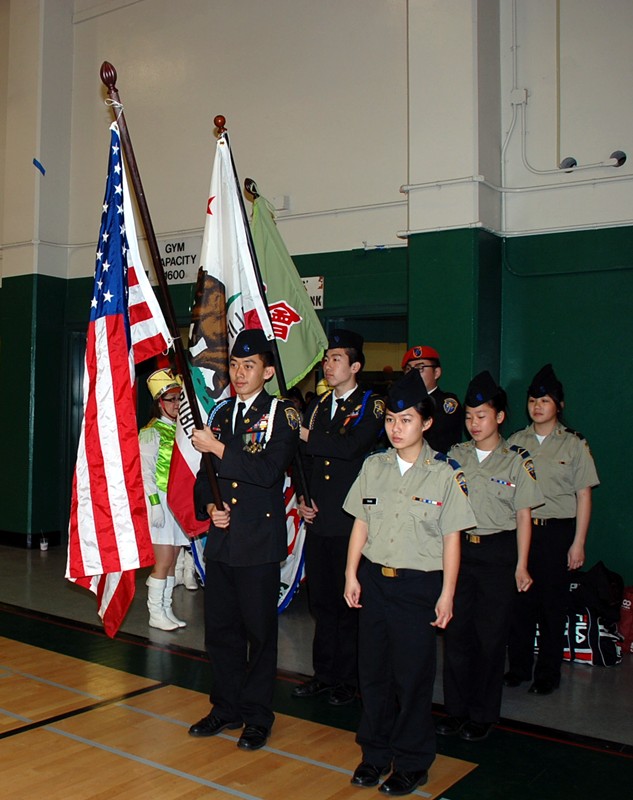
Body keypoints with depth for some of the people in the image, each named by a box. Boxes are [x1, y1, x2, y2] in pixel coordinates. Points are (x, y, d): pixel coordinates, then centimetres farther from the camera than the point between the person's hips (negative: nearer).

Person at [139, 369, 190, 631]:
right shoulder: (151, 432, -7)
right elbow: (145, 471, -11)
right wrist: (155, 503, -17)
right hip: (160, 500, -6)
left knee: (172, 560, 10)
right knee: (163, 560, -6)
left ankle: (166, 610, 19)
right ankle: (155, 614, 5)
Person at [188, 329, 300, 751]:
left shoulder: (283, 413, -5)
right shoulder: (221, 412, 13)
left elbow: (269, 470, -19)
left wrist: (218, 448, -18)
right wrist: (208, 506, -1)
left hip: (259, 541, -5)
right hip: (221, 538, 6)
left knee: (259, 631, 5)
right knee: (220, 628, 13)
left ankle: (258, 716, 20)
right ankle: (226, 707, 29)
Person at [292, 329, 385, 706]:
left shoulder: (372, 405, -5)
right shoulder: (318, 404, 14)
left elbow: (352, 446, -22)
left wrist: (306, 435, -17)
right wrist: (302, 498, 4)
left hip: (351, 520, -6)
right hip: (318, 519, 6)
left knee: (348, 601, 4)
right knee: (322, 600, 13)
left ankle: (348, 678, 17)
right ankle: (324, 672, 26)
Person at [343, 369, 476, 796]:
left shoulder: (445, 474, -7)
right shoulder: (374, 466, 4)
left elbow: (451, 537, -5)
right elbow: (361, 524, 9)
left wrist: (446, 594, -6)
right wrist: (352, 574, 6)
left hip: (419, 583, -4)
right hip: (374, 579, 4)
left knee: (413, 674, 5)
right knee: (373, 669, 11)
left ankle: (412, 762, 23)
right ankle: (375, 753, 29)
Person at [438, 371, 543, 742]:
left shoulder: (518, 460, -3)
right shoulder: (456, 456, 6)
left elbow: (523, 515, -1)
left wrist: (521, 565, -3)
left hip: (498, 550, -3)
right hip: (459, 547, 3)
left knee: (491, 635, 4)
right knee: (457, 631, 7)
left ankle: (483, 715, 19)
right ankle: (457, 709, 21)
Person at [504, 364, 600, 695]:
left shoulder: (574, 444, -1)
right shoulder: (516, 442, 7)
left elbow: (583, 496, -1)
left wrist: (578, 542, -6)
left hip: (557, 531, -2)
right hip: (519, 528, 2)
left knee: (553, 603, 4)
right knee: (520, 600, 5)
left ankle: (547, 674, 19)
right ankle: (518, 667, 22)